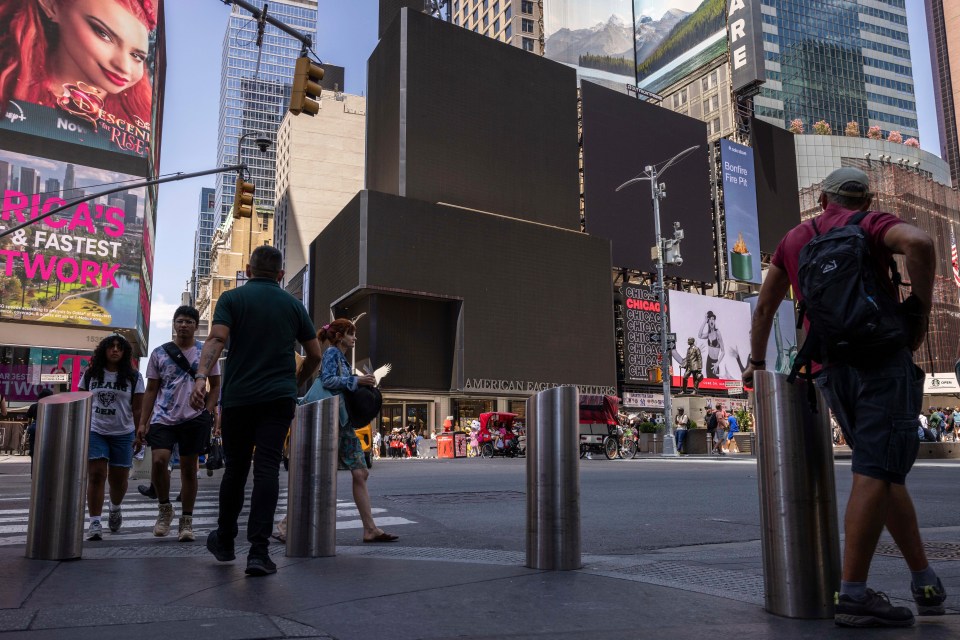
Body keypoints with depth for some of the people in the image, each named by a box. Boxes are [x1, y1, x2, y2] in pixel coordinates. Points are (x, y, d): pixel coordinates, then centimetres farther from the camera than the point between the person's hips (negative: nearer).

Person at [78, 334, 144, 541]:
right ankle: (94, 523, -4)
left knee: (118, 478, 9)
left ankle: (115, 509, 38)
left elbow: (137, 408, 1)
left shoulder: (133, 377, 1)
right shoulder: (91, 374, 5)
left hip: (123, 433, 0)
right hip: (95, 431, 0)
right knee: (96, 475, -8)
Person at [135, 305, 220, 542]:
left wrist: (208, 412, -6)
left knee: (189, 469, 5)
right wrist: (143, 422, 3)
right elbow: (151, 390, 10)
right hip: (163, 418, 1)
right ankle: (164, 507, 8)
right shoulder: (159, 353, 8)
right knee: (158, 460, -18)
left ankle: (186, 521, 15)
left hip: (194, 418, 0)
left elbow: (215, 385, 8)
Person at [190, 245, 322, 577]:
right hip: (279, 398, 0)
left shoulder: (232, 298, 4)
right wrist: (296, 382, 27)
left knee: (236, 468, 13)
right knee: (267, 469, -3)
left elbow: (217, 339, -13)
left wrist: (201, 378, -23)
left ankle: (224, 542, 29)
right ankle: (258, 551, -10)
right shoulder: (293, 304, 10)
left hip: (238, 397, 0)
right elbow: (314, 354, 12)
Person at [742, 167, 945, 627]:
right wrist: (922, 305, -6)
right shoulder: (872, 225, 7)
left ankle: (924, 581, 19)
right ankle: (854, 595, -12)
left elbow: (765, 305, 22)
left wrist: (756, 360, 30)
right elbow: (918, 242, -17)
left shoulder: (794, 239, 21)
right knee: (874, 473, -9)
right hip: (881, 358, -5)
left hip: (829, 371, 5)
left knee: (884, 471, 14)